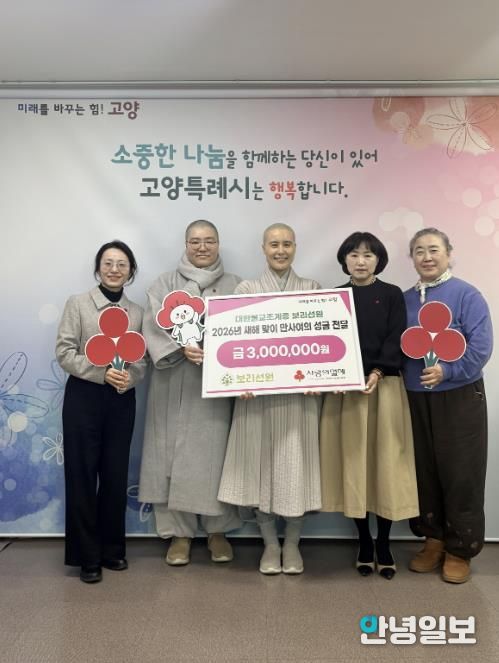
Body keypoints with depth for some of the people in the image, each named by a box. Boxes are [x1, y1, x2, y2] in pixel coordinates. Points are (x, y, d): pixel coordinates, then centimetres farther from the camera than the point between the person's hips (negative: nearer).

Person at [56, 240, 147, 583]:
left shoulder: (138, 312, 7)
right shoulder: (77, 303, 0)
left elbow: (144, 360, 4)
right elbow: (64, 352, -8)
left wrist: (130, 378, -18)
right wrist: (103, 373, -19)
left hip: (122, 400, 3)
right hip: (83, 397, -2)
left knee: (116, 475, 10)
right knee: (82, 474, 3)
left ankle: (112, 548, 26)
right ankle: (87, 555, 17)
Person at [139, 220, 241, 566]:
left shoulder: (234, 286, 10)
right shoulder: (166, 283, 8)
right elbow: (154, 327, -2)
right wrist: (181, 349, -19)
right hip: (175, 384, 0)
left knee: (215, 453, 3)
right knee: (175, 453, 4)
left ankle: (218, 530, 21)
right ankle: (179, 533, 18)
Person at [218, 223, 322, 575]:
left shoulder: (312, 288, 8)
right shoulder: (246, 289, 6)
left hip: (300, 388, 1)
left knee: (296, 463, 5)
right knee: (260, 463, 5)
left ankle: (292, 543, 24)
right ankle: (270, 543, 23)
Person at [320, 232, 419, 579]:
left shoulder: (392, 294, 5)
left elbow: (396, 339, -5)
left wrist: (376, 373, -20)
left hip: (385, 387, -1)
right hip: (345, 389, 1)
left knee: (385, 462, 3)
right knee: (353, 463, 4)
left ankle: (384, 543, 19)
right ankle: (364, 542, 20)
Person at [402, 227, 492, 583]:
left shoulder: (466, 295, -7)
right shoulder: (406, 299, 8)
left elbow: (480, 346, -14)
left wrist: (447, 370, -24)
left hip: (459, 397, -4)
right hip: (416, 399, 5)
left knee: (459, 474, 4)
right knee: (424, 471, 12)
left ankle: (460, 549, 21)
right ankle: (433, 540, 30)